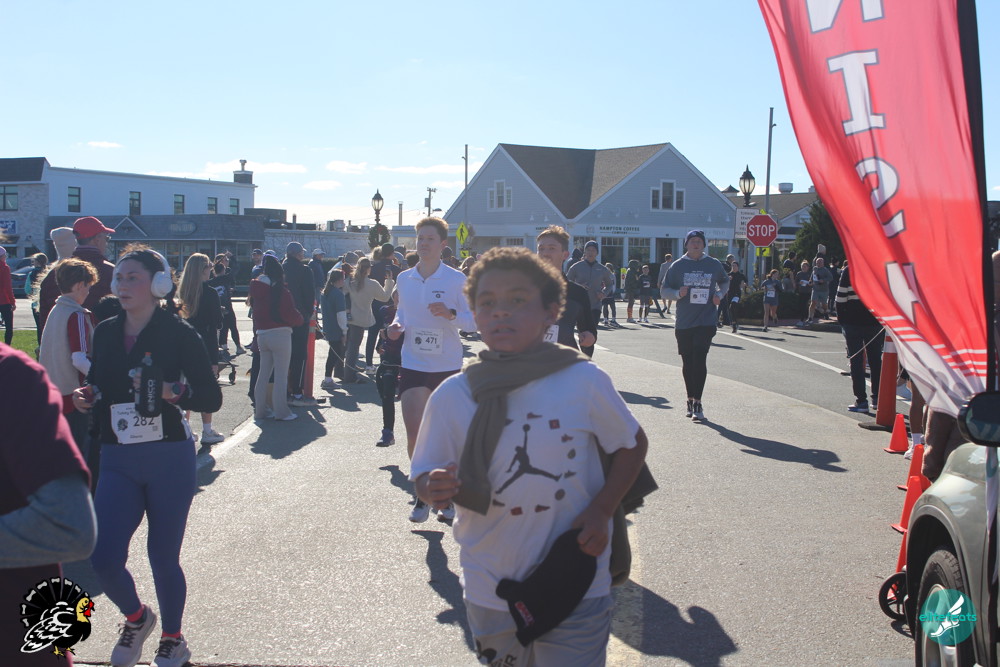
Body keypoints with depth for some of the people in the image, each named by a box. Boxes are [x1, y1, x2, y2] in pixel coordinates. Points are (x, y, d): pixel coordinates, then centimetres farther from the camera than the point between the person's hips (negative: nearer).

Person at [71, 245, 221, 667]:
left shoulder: (178, 334, -8)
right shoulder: (106, 333, 6)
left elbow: (212, 397, -8)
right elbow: (99, 388, 17)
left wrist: (172, 391, -25)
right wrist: (86, 398, -5)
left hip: (169, 458, -4)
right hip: (117, 461, 4)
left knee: (163, 557, 6)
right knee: (104, 558, -4)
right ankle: (136, 617, 29)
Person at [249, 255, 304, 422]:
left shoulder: (257, 291, 8)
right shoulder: (281, 292, -13)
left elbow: (255, 311, 13)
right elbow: (292, 315, -14)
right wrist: (300, 319, 6)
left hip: (262, 334, 7)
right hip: (280, 334, -7)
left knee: (263, 373, 14)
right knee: (281, 375, -1)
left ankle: (260, 410, 19)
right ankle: (281, 412, 2)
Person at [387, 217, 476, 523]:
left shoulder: (456, 279, -6)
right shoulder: (404, 279, 5)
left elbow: (473, 322, -6)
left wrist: (450, 314, -24)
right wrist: (397, 326, -1)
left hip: (448, 366, -2)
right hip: (413, 365, 2)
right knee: (414, 435, -8)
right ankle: (422, 494, 12)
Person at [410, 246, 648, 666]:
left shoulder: (584, 381, -10)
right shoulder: (453, 395, -6)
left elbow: (633, 445, 4)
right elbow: (425, 476, 2)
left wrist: (601, 511, -9)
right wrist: (434, 488, -22)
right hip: (490, 594, 2)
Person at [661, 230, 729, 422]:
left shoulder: (714, 265, 5)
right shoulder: (678, 266, 3)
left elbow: (725, 281, 23)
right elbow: (665, 289, 7)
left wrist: (719, 294, 3)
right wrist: (678, 293, -13)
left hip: (706, 321, -1)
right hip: (683, 323, 2)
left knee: (699, 360, -13)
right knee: (687, 363, 10)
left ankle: (697, 403, -10)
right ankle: (691, 399, 25)